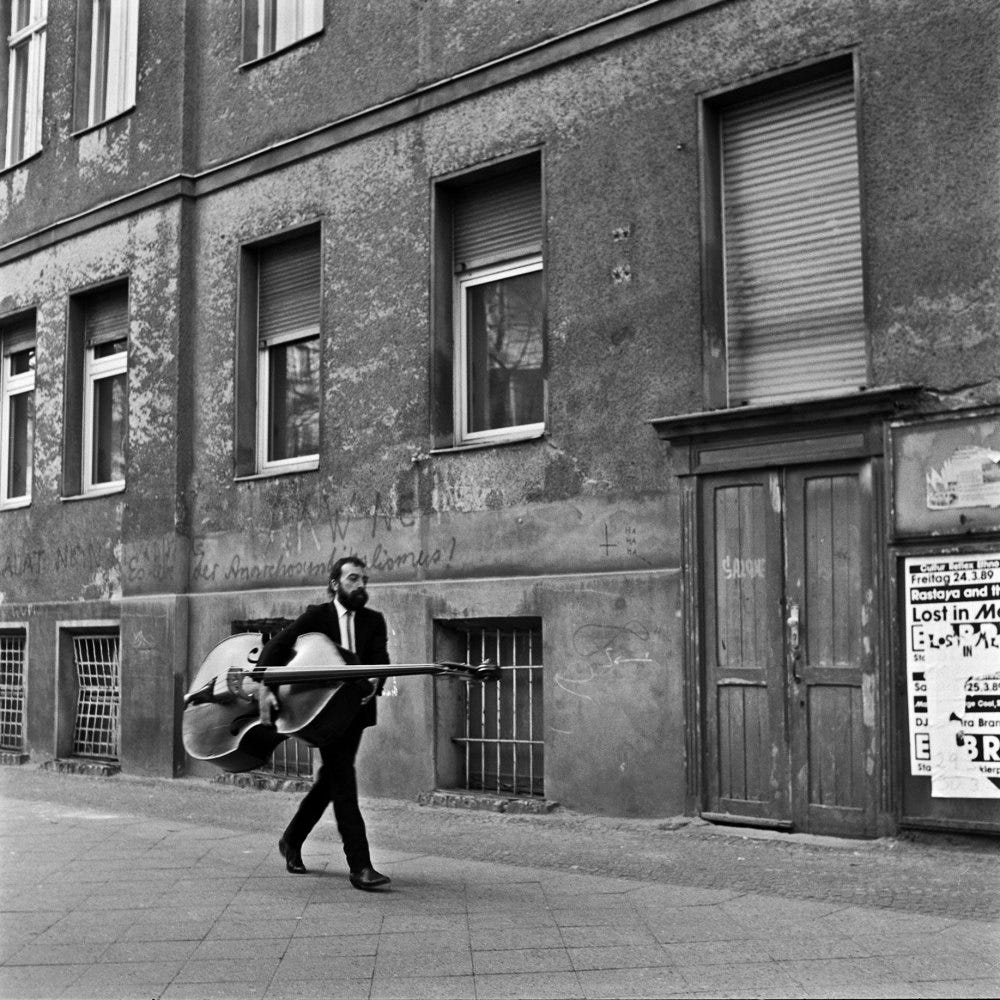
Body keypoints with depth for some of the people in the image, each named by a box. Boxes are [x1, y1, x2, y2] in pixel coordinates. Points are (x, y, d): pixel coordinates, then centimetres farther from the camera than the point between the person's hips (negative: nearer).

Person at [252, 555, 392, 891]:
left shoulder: (374, 621, 8)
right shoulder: (317, 615, -1)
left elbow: (381, 660, -6)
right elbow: (275, 646, -9)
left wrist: (375, 682, -30)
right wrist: (264, 687, -24)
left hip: (355, 709, 4)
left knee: (330, 780, 14)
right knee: (343, 780, -11)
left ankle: (292, 840, 35)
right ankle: (360, 866, -14)